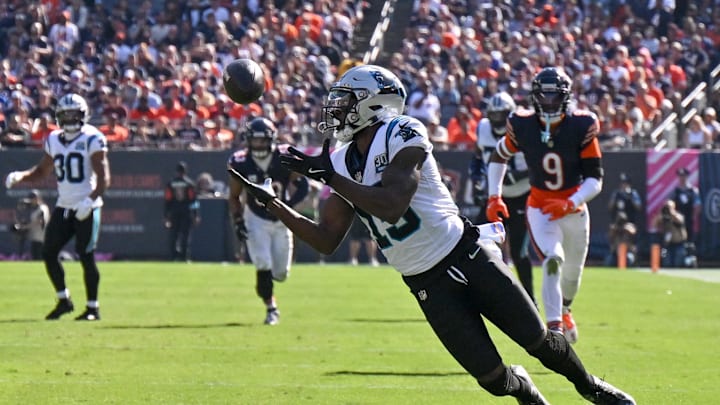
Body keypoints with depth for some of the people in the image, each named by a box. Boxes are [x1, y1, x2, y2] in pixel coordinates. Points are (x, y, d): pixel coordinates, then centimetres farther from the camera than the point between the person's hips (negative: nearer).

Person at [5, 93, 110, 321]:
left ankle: (93, 308, 3)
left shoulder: (92, 139, -10)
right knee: (48, 253, 2)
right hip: (63, 206, 6)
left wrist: (90, 200, -28)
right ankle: (64, 300, 17)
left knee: (86, 256, -7)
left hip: (87, 208, -6)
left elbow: (104, 178, -14)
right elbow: (42, 171, 20)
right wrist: (19, 177, 1)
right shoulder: (54, 140, 9)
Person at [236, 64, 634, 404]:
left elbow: (392, 206, -28)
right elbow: (327, 239, 7)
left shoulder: (403, 136, -15)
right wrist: (274, 205, -2)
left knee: (540, 341, 0)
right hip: (429, 287, 4)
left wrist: (328, 176, -28)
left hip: (466, 256, -4)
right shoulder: (343, 163, 5)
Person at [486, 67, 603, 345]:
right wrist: (494, 197, -3)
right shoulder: (523, 127, -13)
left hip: (574, 209, 2)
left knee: (573, 270, 19)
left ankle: (564, 309, 50)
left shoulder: (581, 128, -17)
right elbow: (499, 157, 6)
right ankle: (554, 326, -29)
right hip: (540, 210, -2)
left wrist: (570, 204, -30)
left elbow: (595, 179, -15)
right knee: (553, 260, -27)